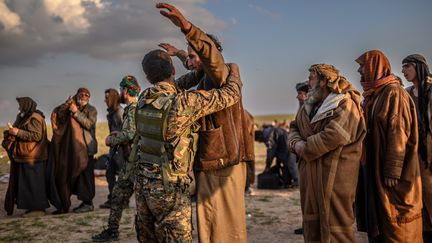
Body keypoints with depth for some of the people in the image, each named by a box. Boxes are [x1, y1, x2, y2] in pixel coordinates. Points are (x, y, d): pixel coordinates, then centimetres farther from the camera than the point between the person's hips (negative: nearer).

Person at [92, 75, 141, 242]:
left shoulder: (133, 109, -14)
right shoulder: (132, 109, 16)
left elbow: (129, 134, -25)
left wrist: (111, 140, -10)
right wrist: (115, 137, 8)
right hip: (132, 161, 10)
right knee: (119, 194, 14)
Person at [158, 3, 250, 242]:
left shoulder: (220, 75, -10)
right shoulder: (203, 81, 17)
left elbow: (211, 53, -31)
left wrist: (186, 26, -45)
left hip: (224, 165, -9)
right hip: (206, 165, 9)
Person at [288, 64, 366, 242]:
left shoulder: (345, 105, -10)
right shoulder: (308, 105, 17)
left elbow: (333, 136, -24)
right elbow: (294, 128, 15)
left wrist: (305, 149, -15)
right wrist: (296, 143, -8)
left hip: (335, 174, -8)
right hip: (310, 174, 8)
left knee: (335, 223, 0)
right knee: (311, 223, 15)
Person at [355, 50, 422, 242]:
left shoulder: (393, 92, -12)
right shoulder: (372, 94, 14)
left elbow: (398, 133, -18)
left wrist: (392, 171, -21)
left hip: (388, 168, -8)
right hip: (373, 167, 8)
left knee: (394, 220, -1)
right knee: (377, 215, 12)